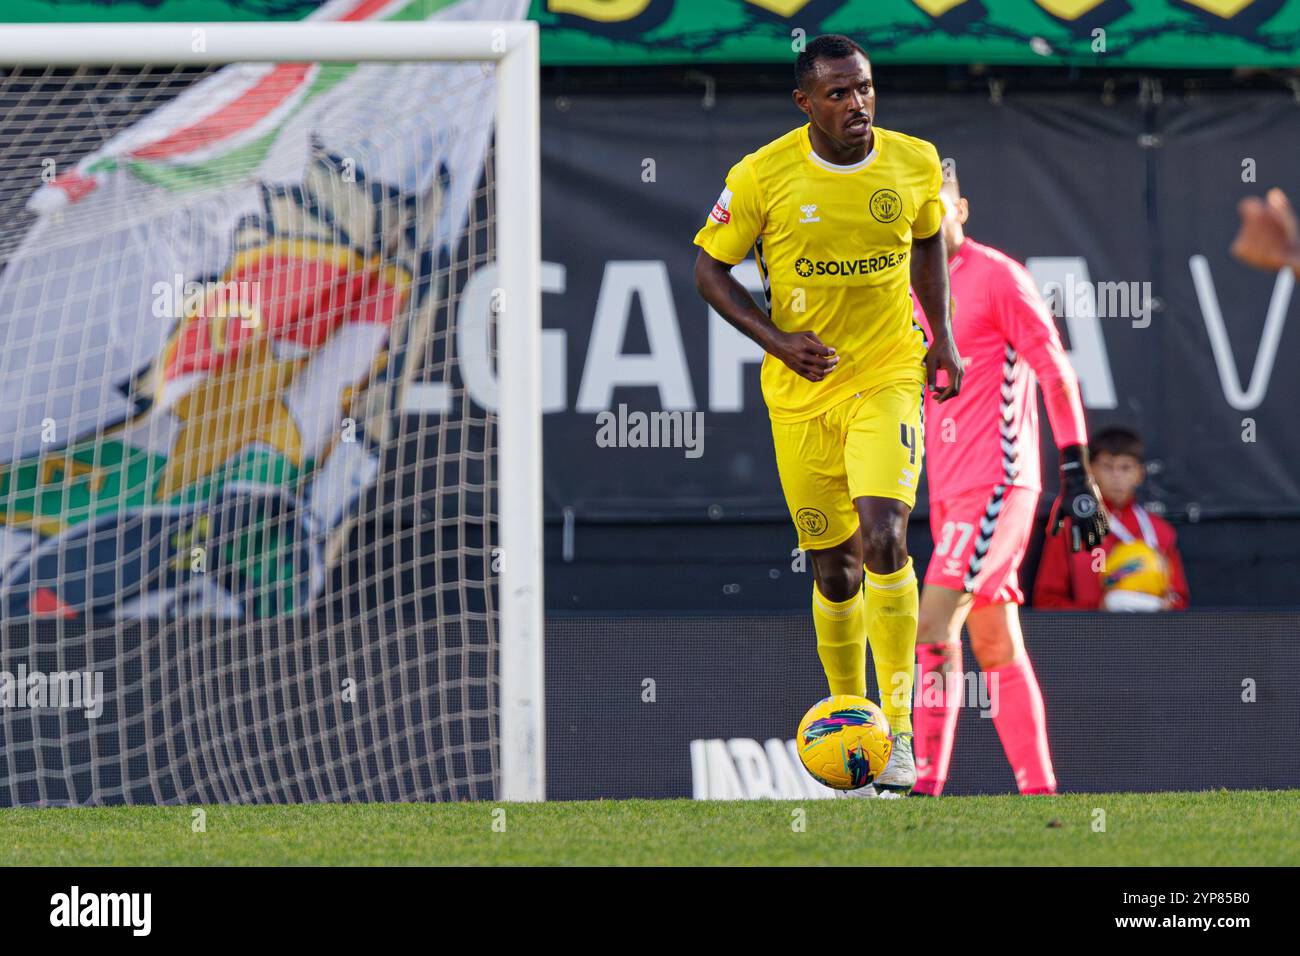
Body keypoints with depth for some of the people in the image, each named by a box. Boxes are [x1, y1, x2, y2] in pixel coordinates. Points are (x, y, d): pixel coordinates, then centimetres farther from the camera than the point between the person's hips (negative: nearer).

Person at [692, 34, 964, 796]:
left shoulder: (916, 164, -3)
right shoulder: (762, 177, -10)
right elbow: (711, 268, 0)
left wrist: (943, 333, 6)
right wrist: (777, 340, -12)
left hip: (888, 379, 0)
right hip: (800, 391, 1)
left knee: (883, 536, -21)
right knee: (833, 567, 7)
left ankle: (897, 731, -16)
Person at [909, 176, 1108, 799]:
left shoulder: (997, 276, -7)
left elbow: (1057, 374, -9)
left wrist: (1076, 473, -13)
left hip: (995, 484, -8)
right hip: (949, 491, 8)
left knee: (934, 625, -17)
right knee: (996, 648, 8)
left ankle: (925, 784, -19)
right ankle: (1038, 791, 10)